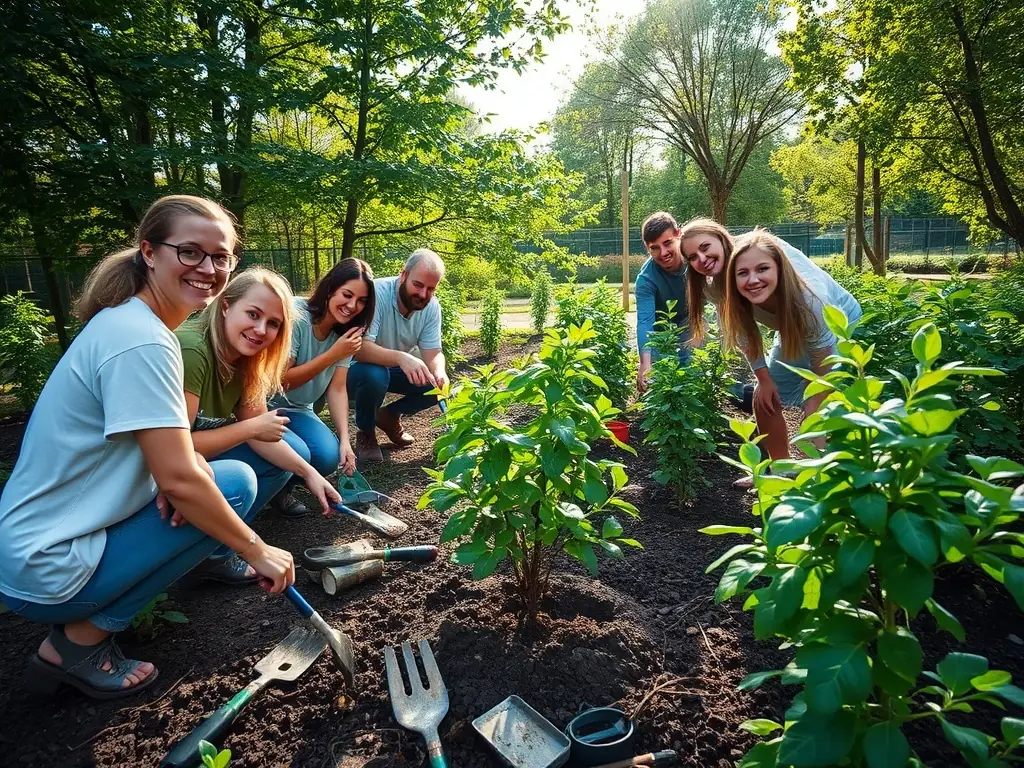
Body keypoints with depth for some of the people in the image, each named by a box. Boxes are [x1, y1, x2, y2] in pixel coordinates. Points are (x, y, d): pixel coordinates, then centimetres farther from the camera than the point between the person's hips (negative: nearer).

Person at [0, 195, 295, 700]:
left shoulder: (127, 320, 7)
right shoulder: (141, 342, -23)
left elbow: (161, 453, 10)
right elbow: (179, 480, -26)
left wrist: (187, 463, -11)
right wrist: (257, 551, -15)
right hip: (48, 569, -9)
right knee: (235, 484, -11)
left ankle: (83, 619, 11)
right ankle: (81, 639, -2)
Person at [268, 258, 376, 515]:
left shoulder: (345, 332, -2)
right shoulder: (295, 315, -22)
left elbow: (337, 389, -5)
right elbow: (280, 381, -22)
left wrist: (344, 439, -16)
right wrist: (333, 355, -26)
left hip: (298, 410, 6)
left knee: (329, 456, -20)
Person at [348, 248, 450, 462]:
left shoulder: (432, 307, -12)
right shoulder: (376, 293, -29)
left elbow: (433, 352, -12)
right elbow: (359, 348, -39)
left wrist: (439, 372, -36)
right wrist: (400, 357, -56)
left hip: (396, 369, 5)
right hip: (360, 368, -5)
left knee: (439, 384, -16)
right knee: (375, 376, -37)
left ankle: (390, 416, 9)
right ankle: (365, 433, -7)